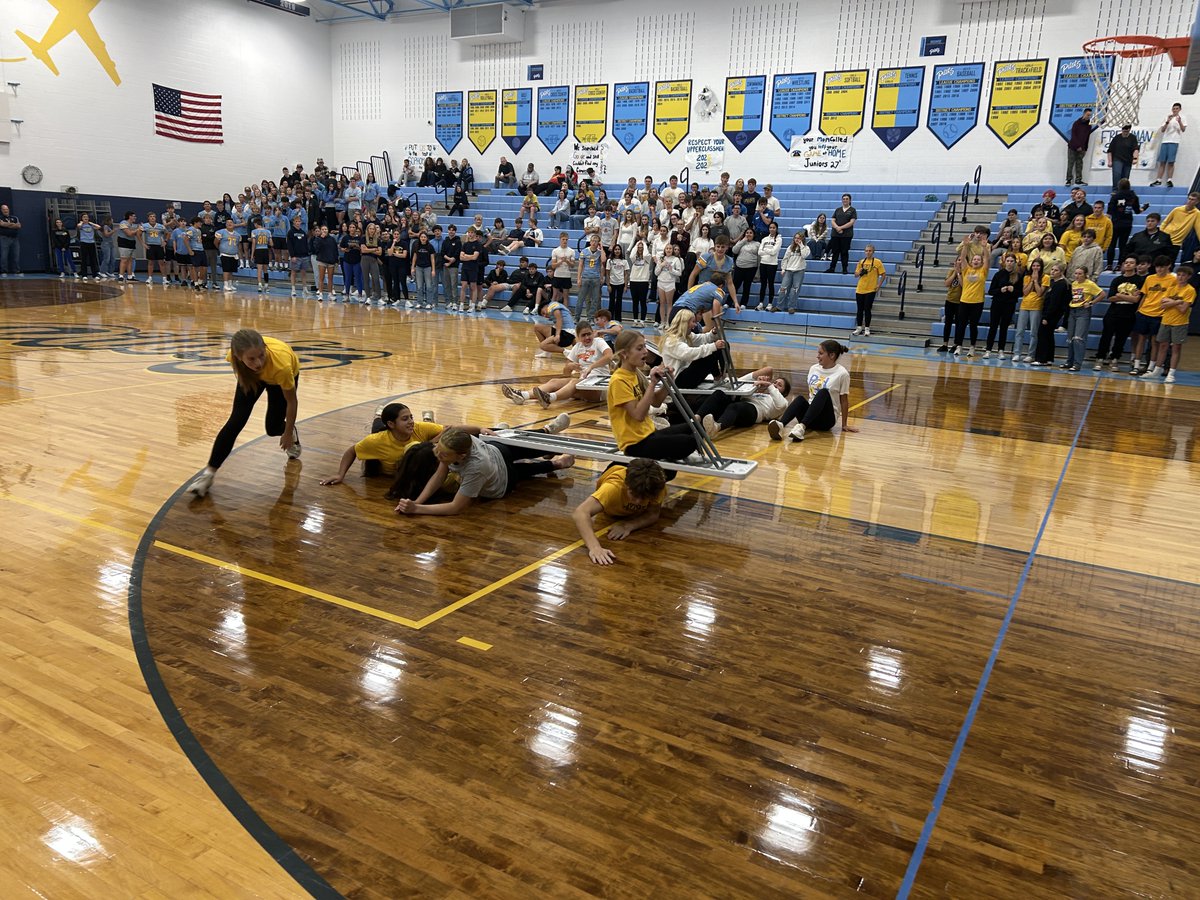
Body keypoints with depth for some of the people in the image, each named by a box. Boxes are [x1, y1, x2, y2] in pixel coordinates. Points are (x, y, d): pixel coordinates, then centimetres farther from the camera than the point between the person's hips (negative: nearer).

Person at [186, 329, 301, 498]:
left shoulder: (281, 365, -47)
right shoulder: (234, 356, -39)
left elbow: (291, 401, -28)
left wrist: (288, 433, -15)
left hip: (284, 375, -1)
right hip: (251, 376, 2)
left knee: (273, 428, 2)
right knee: (235, 421, -14)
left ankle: (291, 433, 41)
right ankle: (209, 473, -6)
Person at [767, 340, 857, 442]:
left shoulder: (842, 374, -4)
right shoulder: (813, 369, 11)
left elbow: (844, 401, 0)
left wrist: (844, 425, 2)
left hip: (827, 419, -4)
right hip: (810, 416, 4)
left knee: (823, 392, -32)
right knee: (800, 398, -28)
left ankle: (802, 426, -50)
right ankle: (780, 425, -54)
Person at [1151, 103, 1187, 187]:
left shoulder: (1181, 118, 8)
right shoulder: (1168, 117, 18)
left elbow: (1183, 129, -4)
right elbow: (1162, 130, 8)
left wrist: (1179, 122, -21)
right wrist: (1167, 122, -8)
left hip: (1174, 142, -3)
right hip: (1165, 141, 3)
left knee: (1171, 162, -8)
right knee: (1162, 162, -1)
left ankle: (1169, 181, -9)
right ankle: (1158, 180, -1)